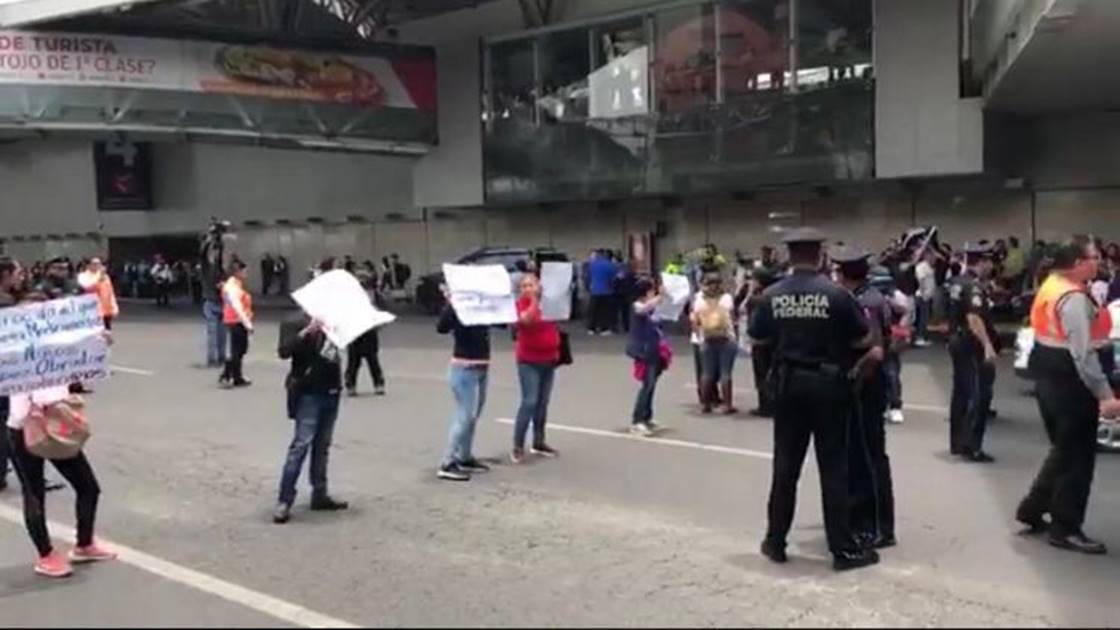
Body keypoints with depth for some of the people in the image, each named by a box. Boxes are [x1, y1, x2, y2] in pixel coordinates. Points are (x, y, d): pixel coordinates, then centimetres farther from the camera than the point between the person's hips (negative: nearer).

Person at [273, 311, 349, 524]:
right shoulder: (296, 322, -5)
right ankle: (284, 501, -4)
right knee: (301, 445, -8)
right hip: (308, 393, -6)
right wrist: (307, 332, -27)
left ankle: (319, 495, 22)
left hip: (331, 392, 6)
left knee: (322, 446, 13)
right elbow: (284, 351, -17)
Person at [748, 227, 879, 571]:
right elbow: (862, 339, -5)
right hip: (827, 382, -2)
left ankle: (775, 541, 18)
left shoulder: (773, 295, -3)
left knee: (785, 464, 11)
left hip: (789, 382, 3)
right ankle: (843, 548, 9)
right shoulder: (835, 293, -11)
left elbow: (757, 337, 7)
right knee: (833, 467, 3)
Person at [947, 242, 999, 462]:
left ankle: (957, 443, 21)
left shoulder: (956, 282, 10)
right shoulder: (975, 286, -18)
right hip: (973, 345, -10)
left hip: (957, 341, 10)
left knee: (961, 393, 14)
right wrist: (988, 345, -34)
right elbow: (974, 318, -30)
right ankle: (971, 447, -7)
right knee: (979, 395, -6)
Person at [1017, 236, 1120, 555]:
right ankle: (1065, 529, 10)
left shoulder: (1052, 285, 9)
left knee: (1064, 449, 22)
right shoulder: (1075, 299, -21)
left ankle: (1032, 508, 27)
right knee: (1077, 454, 1)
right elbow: (1083, 354, -26)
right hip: (1069, 379, -10)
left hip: (1048, 372, 10)